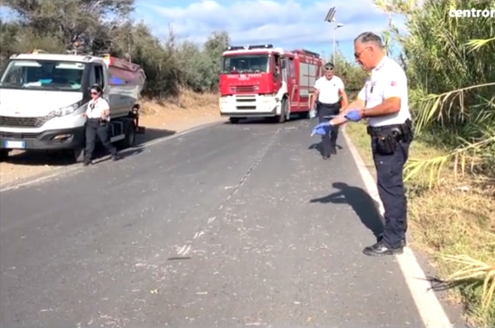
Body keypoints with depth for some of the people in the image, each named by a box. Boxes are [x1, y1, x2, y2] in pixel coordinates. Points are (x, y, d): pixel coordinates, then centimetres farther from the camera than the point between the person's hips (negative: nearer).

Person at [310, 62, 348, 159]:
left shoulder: (338, 80, -5)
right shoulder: (319, 81, -3)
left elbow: (343, 94, -8)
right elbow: (315, 95, 3)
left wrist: (346, 107, -19)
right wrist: (312, 109, 0)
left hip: (335, 108, 1)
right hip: (323, 108, -1)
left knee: (334, 129, 13)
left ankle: (333, 146, 36)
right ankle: (326, 151, -6)